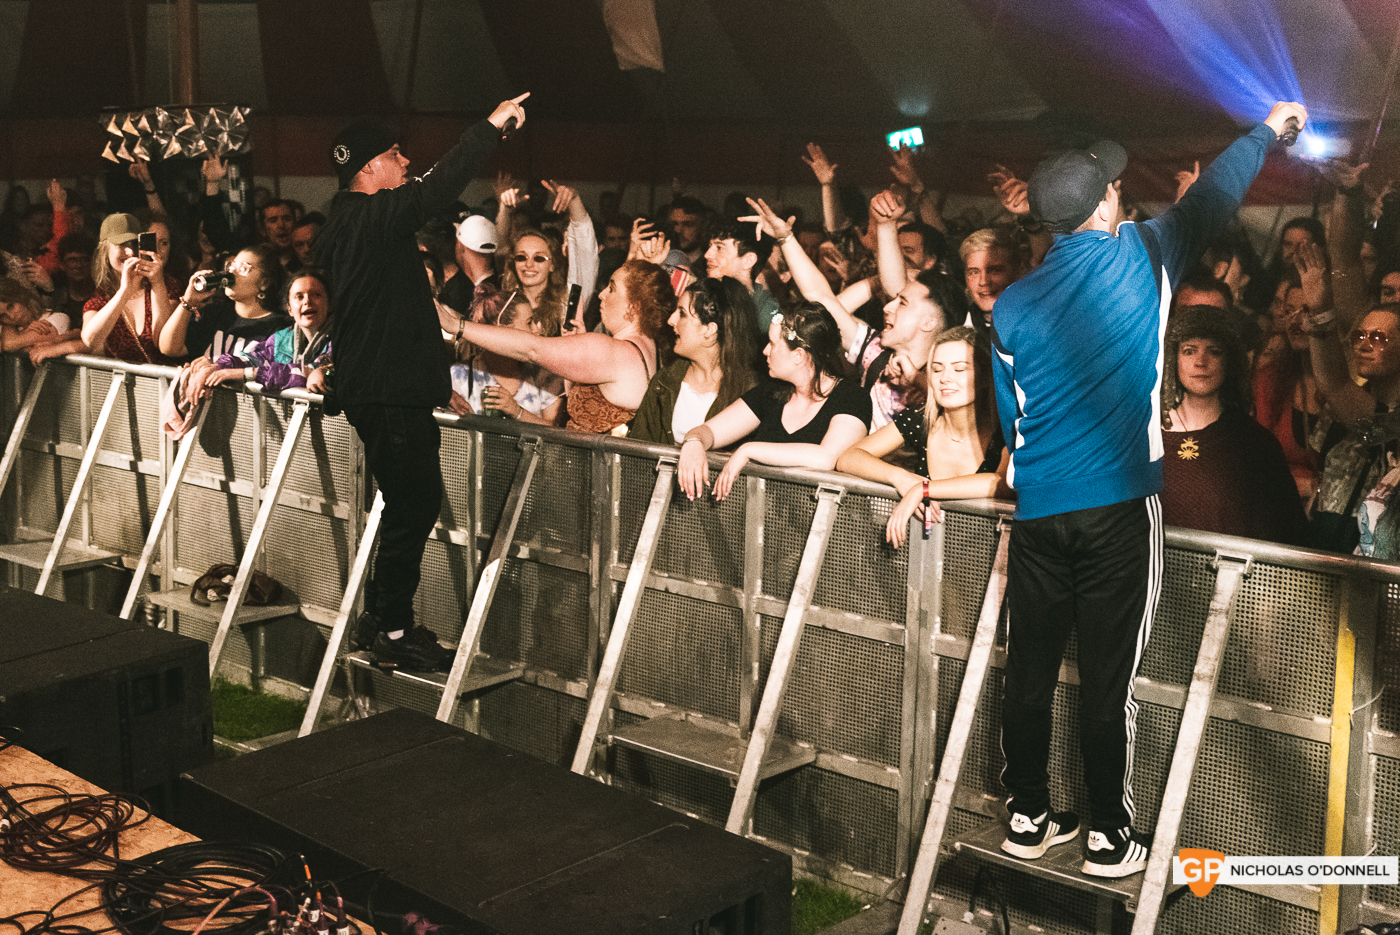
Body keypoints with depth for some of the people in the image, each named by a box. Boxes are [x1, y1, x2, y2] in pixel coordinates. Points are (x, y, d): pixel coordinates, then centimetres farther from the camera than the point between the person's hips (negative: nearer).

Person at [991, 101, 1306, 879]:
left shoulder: (1012, 305, 6)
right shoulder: (1139, 254, -2)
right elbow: (1214, 196, 13)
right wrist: (1268, 128, 30)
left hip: (1037, 510, 3)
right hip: (1119, 505, -3)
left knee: (1029, 669, 10)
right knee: (1107, 677, 3)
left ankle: (1028, 817, 22)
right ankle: (1109, 837, 13)